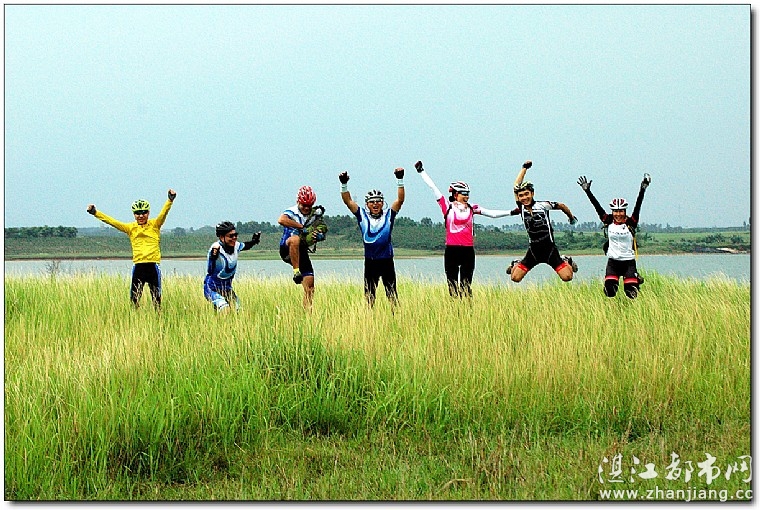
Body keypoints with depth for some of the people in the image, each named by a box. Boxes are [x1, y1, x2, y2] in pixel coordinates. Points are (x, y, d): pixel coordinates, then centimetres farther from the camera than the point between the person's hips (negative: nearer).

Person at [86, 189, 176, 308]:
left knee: (156, 298, 3)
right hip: (138, 266, 1)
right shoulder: (130, 228, 9)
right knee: (134, 298, -2)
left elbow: (163, 213, -10)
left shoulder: (155, 225, 5)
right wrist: (95, 213, -2)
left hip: (153, 266, -1)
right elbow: (113, 222, 5)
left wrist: (170, 200, -28)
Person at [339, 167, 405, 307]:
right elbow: (348, 201, 0)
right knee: (369, 295, 6)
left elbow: (400, 200, -4)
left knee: (392, 295, 1)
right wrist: (344, 185, -12)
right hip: (370, 262, 1)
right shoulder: (362, 215, 5)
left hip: (387, 261, -1)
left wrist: (400, 181, -14)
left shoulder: (388, 215, 4)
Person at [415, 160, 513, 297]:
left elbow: (492, 213, 11)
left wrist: (511, 212, 5)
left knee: (466, 285, 3)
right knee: (453, 284, -1)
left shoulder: (471, 208, 10)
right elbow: (433, 187, 4)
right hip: (452, 250, -2)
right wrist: (421, 171, 6)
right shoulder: (448, 206, 3)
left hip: (468, 250, 2)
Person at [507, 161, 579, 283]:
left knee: (567, 277, -12)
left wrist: (571, 218, 23)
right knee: (515, 278, -7)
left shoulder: (542, 205, -8)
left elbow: (561, 206, 8)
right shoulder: (521, 208, -2)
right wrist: (524, 168, 4)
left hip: (550, 249, -2)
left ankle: (567, 261, 21)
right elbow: (516, 186, -2)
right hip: (533, 250, 2)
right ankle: (516, 264, 27)